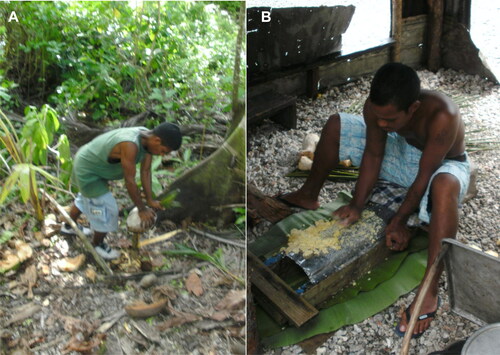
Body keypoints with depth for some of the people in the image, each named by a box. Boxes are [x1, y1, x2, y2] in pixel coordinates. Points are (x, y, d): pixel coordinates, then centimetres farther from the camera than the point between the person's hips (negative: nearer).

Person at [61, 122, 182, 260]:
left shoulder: (148, 138, -15)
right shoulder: (130, 145, -40)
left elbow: (146, 171, -7)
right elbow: (130, 181, -33)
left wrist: (150, 200, -4)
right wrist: (142, 209, -21)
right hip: (88, 171, -9)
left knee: (85, 198, 31)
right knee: (107, 209, -1)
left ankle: (69, 226, 56)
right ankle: (97, 245, 25)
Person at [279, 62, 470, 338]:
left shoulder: (441, 115, -40)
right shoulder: (377, 107, -25)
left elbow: (425, 176, -33)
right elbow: (373, 154, -13)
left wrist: (399, 220, -25)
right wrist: (356, 206, -14)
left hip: (443, 166, -5)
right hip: (404, 153, 6)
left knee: (444, 185, -45)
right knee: (335, 125, -2)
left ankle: (429, 292, -38)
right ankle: (308, 196, 19)